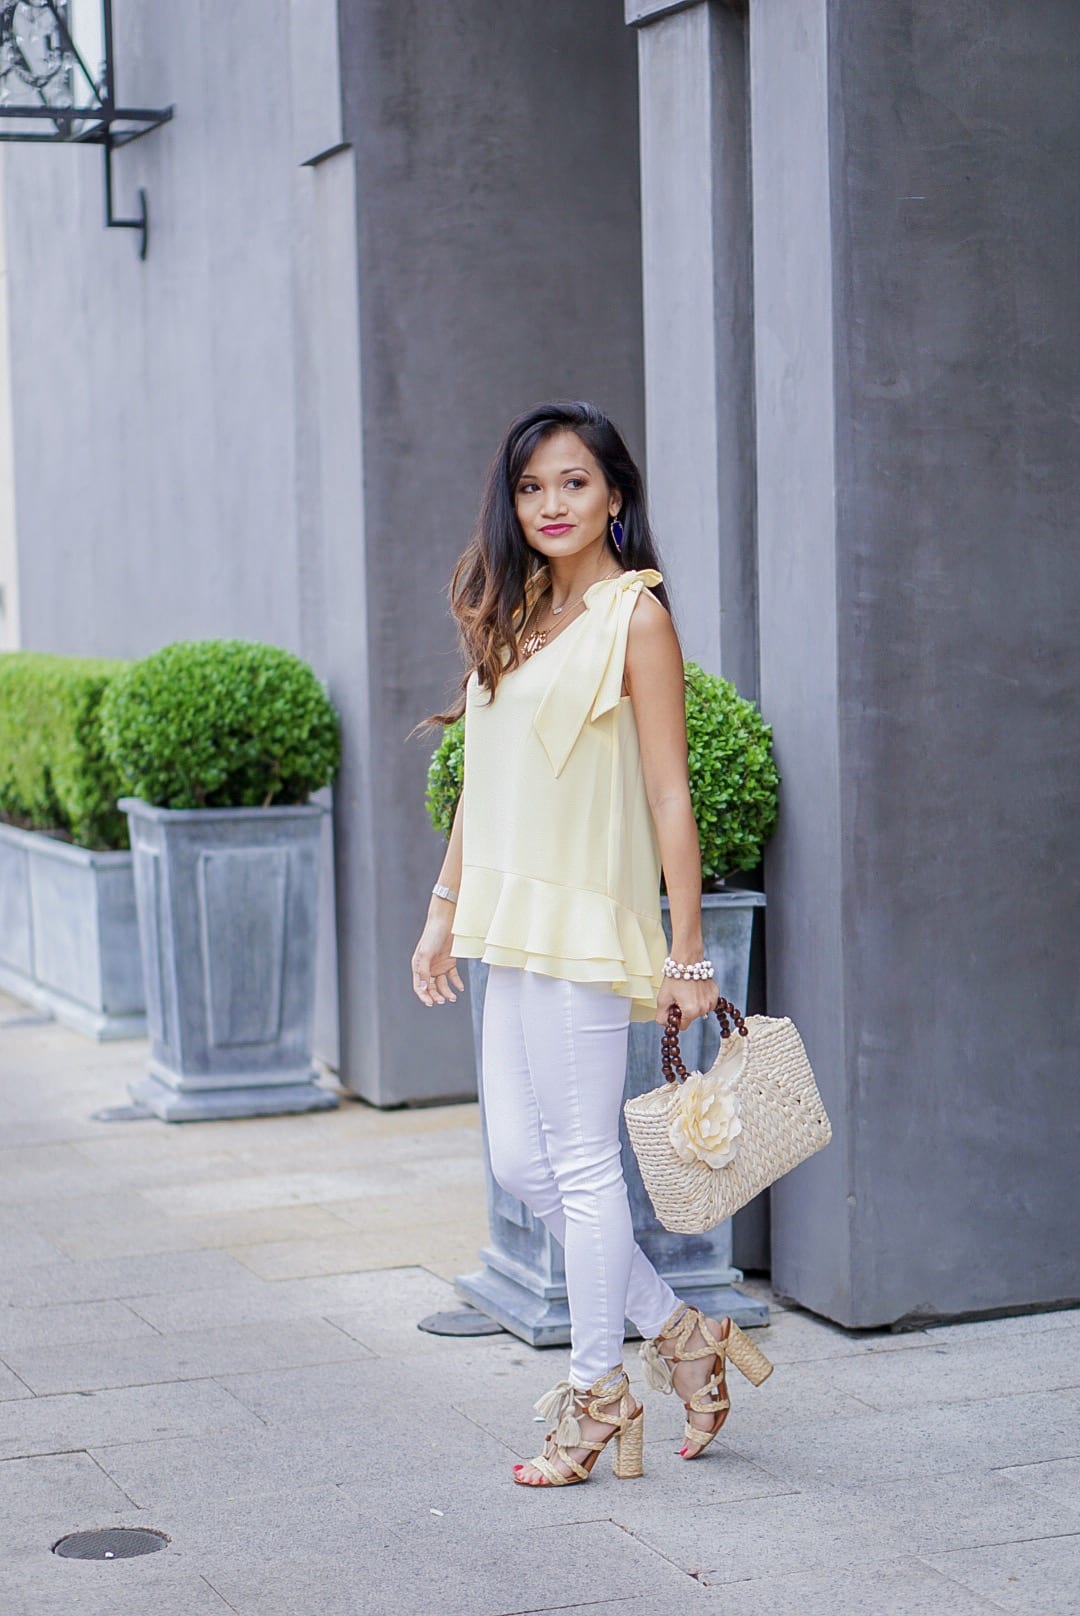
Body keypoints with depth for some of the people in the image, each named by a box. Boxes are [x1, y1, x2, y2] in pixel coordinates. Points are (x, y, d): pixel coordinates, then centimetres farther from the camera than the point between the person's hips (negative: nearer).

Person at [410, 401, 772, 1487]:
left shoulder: (634, 616, -8)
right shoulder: (511, 616, 14)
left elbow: (669, 798, -10)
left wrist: (685, 956, -11)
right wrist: (445, 910, 18)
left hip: (587, 925, -8)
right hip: (513, 925, 8)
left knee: (581, 1162, -1)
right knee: (520, 1164, 10)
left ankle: (597, 1392, 13)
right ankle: (681, 1335, 23)